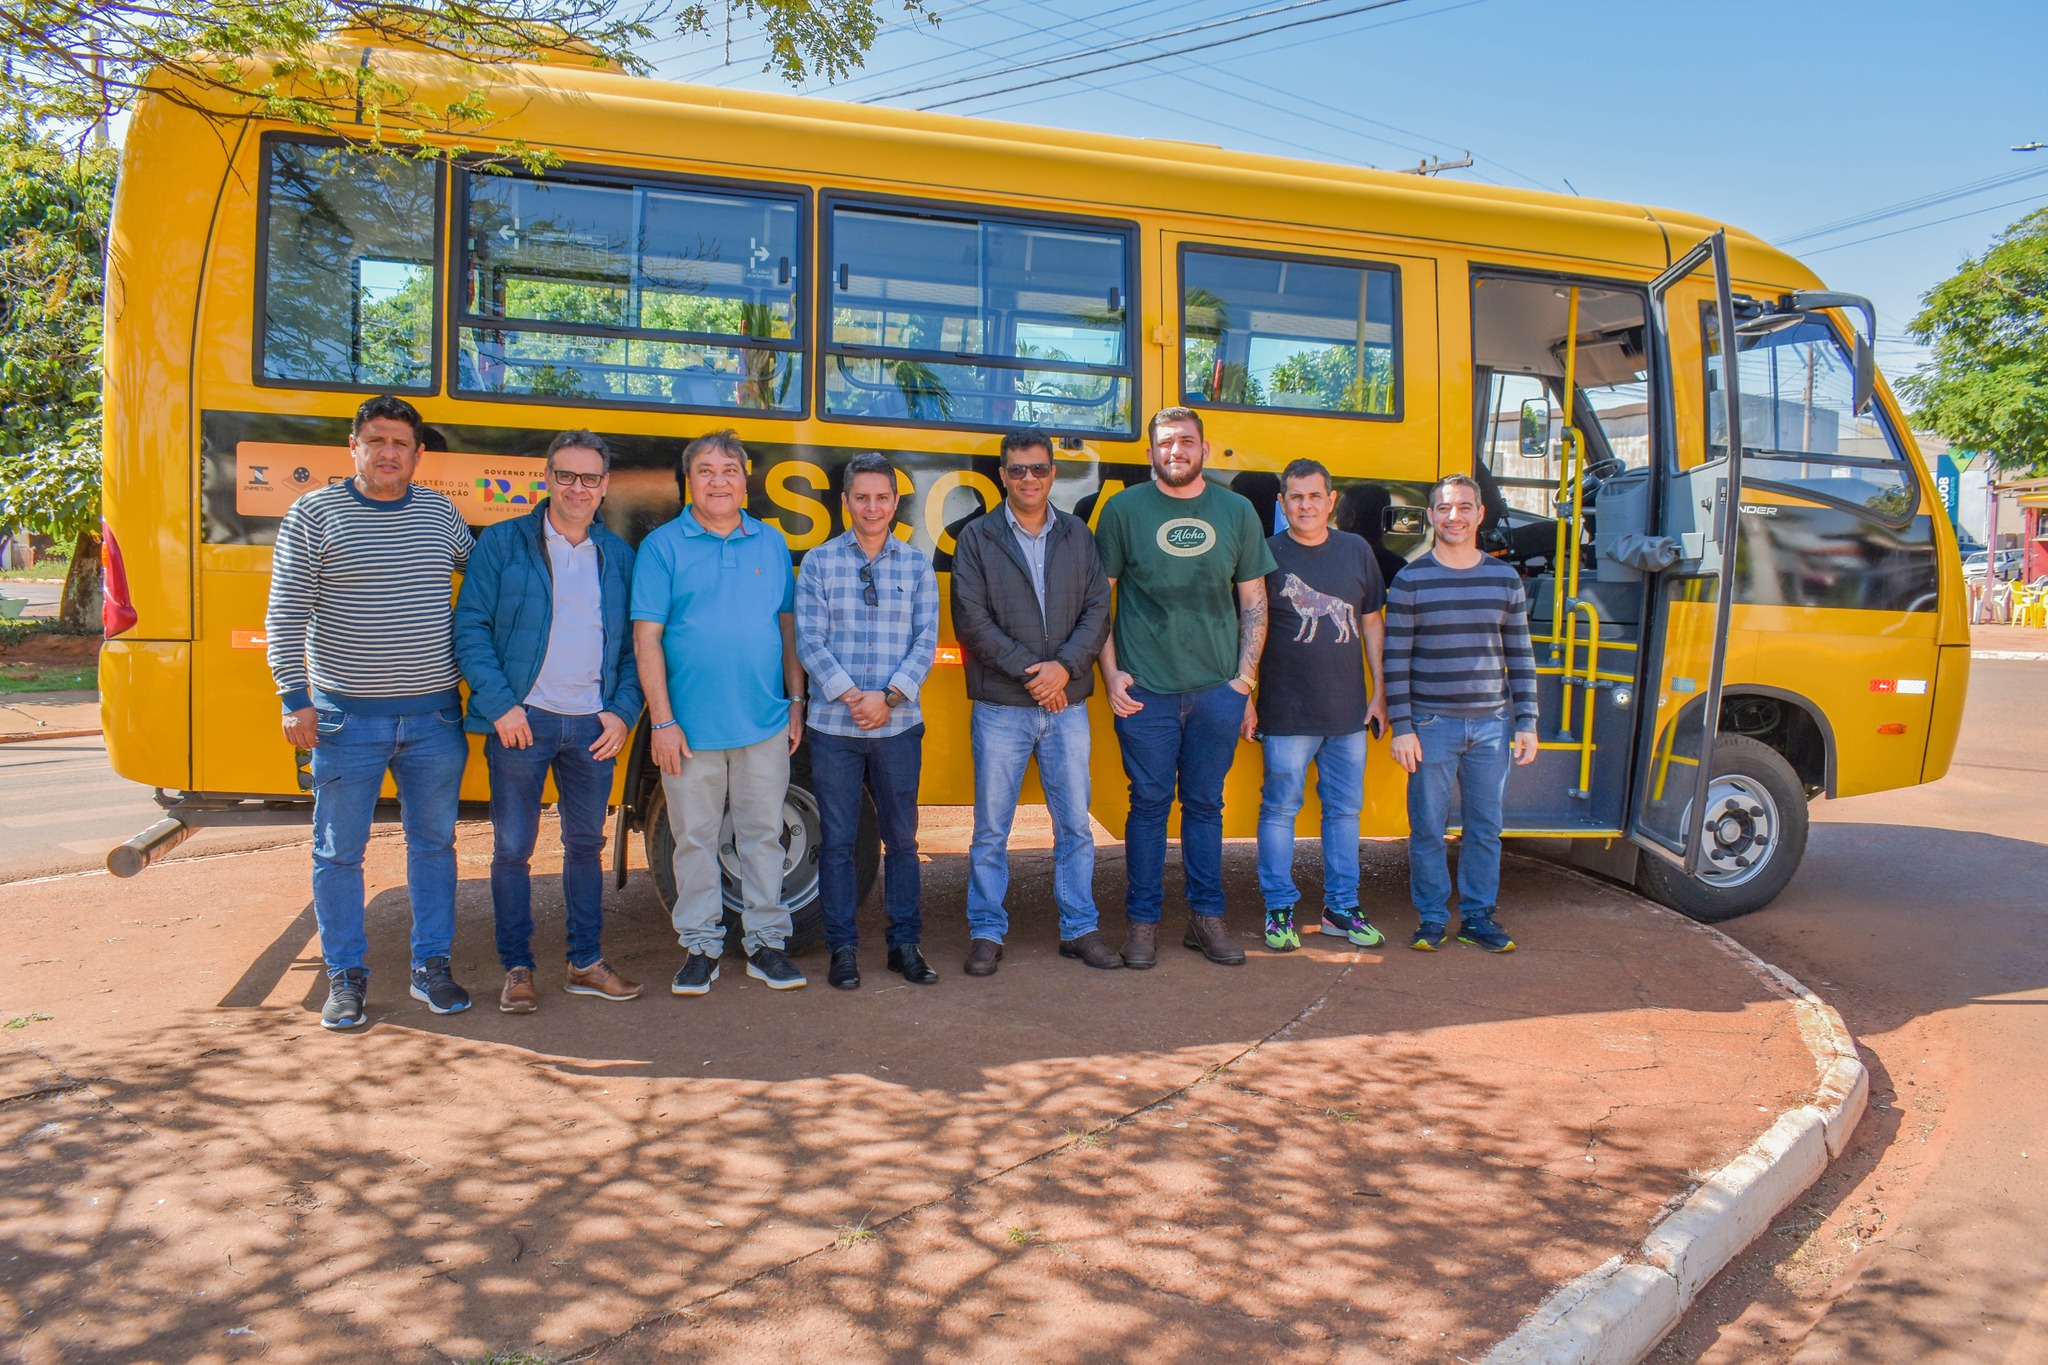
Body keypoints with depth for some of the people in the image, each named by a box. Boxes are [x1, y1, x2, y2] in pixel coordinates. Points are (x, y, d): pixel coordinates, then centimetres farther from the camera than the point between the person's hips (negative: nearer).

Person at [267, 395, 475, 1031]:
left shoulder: (441, 513, 7)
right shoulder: (314, 513, -2)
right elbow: (285, 614, -3)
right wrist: (296, 698, -9)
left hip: (434, 715, 3)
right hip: (347, 717, -3)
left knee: (433, 842, 11)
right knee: (339, 851, 6)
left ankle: (431, 966, 24)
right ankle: (346, 977, 20)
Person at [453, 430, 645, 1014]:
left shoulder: (619, 556, 10)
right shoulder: (502, 543, 1)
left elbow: (633, 645, 11)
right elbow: (470, 630, -4)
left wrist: (623, 712, -2)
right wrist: (500, 704, -12)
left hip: (593, 726, 3)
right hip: (521, 722, -3)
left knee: (585, 844, 12)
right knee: (512, 849, 4)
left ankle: (586, 964, 24)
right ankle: (517, 969, 18)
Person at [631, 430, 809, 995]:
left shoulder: (771, 543, 8)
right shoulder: (662, 546, -2)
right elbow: (646, 638, -5)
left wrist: (796, 702, 8)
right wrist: (661, 720, -10)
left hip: (765, 724, 2)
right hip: (690, 728, -2)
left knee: (763, 833, 9)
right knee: (695, 838, 8)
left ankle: (765, 942, 21)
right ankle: (701, 946, 21)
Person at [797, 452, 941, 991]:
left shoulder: (917, 566, 6)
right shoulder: (818, 562, 2)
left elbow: (926, 642, 1)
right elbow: (810, 641, -3)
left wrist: (890, 695, -12)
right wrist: (850, 696, -14)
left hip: (899, 725, 1)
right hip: (834, 726, -1)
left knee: (901, 837, 9)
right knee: (836, 840, 4)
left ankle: (905, 944, 20)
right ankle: (843, 948, 16)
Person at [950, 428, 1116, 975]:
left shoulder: (1079, 537, 9)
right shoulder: (976, 538, 1)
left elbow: (1098, 611, 2)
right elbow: (972, 620, -7)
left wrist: (1064, 667, -13)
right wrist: (1028, 671, -13)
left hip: (1068, 706, 3)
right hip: (1000, 709, -2)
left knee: (1075, 826, 10)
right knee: (991, 829, 5)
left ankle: (1079, 928, 22)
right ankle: (986, 933, 17)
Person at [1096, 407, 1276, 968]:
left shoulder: (1237, 512, 8)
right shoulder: (1124, 509, 2)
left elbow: (1253, 602, 11)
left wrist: (1245, 677, 3)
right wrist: (1111, 673, -4)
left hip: (1218, 690, 2)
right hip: (1145, 691, -2)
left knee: (1206, 805, 10)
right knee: (1149, 805, 3)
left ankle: (1207, 917, 21)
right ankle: (1143, 922, 15)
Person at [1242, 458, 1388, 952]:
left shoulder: (1356, 551, 8)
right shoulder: (1267, 554, -2)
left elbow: (1372, 625, 13)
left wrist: (1380, 692, 9)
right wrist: (1245, 700, -4)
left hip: (1348, 709, 4)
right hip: (1286, 713, -4)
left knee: (1345, 808, 11)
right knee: (1280, 809, 2)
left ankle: (1341, 908, 23)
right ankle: (1279, 911, 14)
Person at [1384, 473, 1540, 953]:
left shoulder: (1506, 579, 7)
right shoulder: (1410, 581, -2)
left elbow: (1520, 657, 10)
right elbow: (1396, 659, -3)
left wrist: (1526, 723, 6)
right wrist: (1401, 728, -8)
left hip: (1492, 725, 3)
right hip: (1431, 726, -3)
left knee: (1486, 827, 9)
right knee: (1428, 829, 3)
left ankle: (1478, 915, 23)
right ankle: (1432, 918, 17)